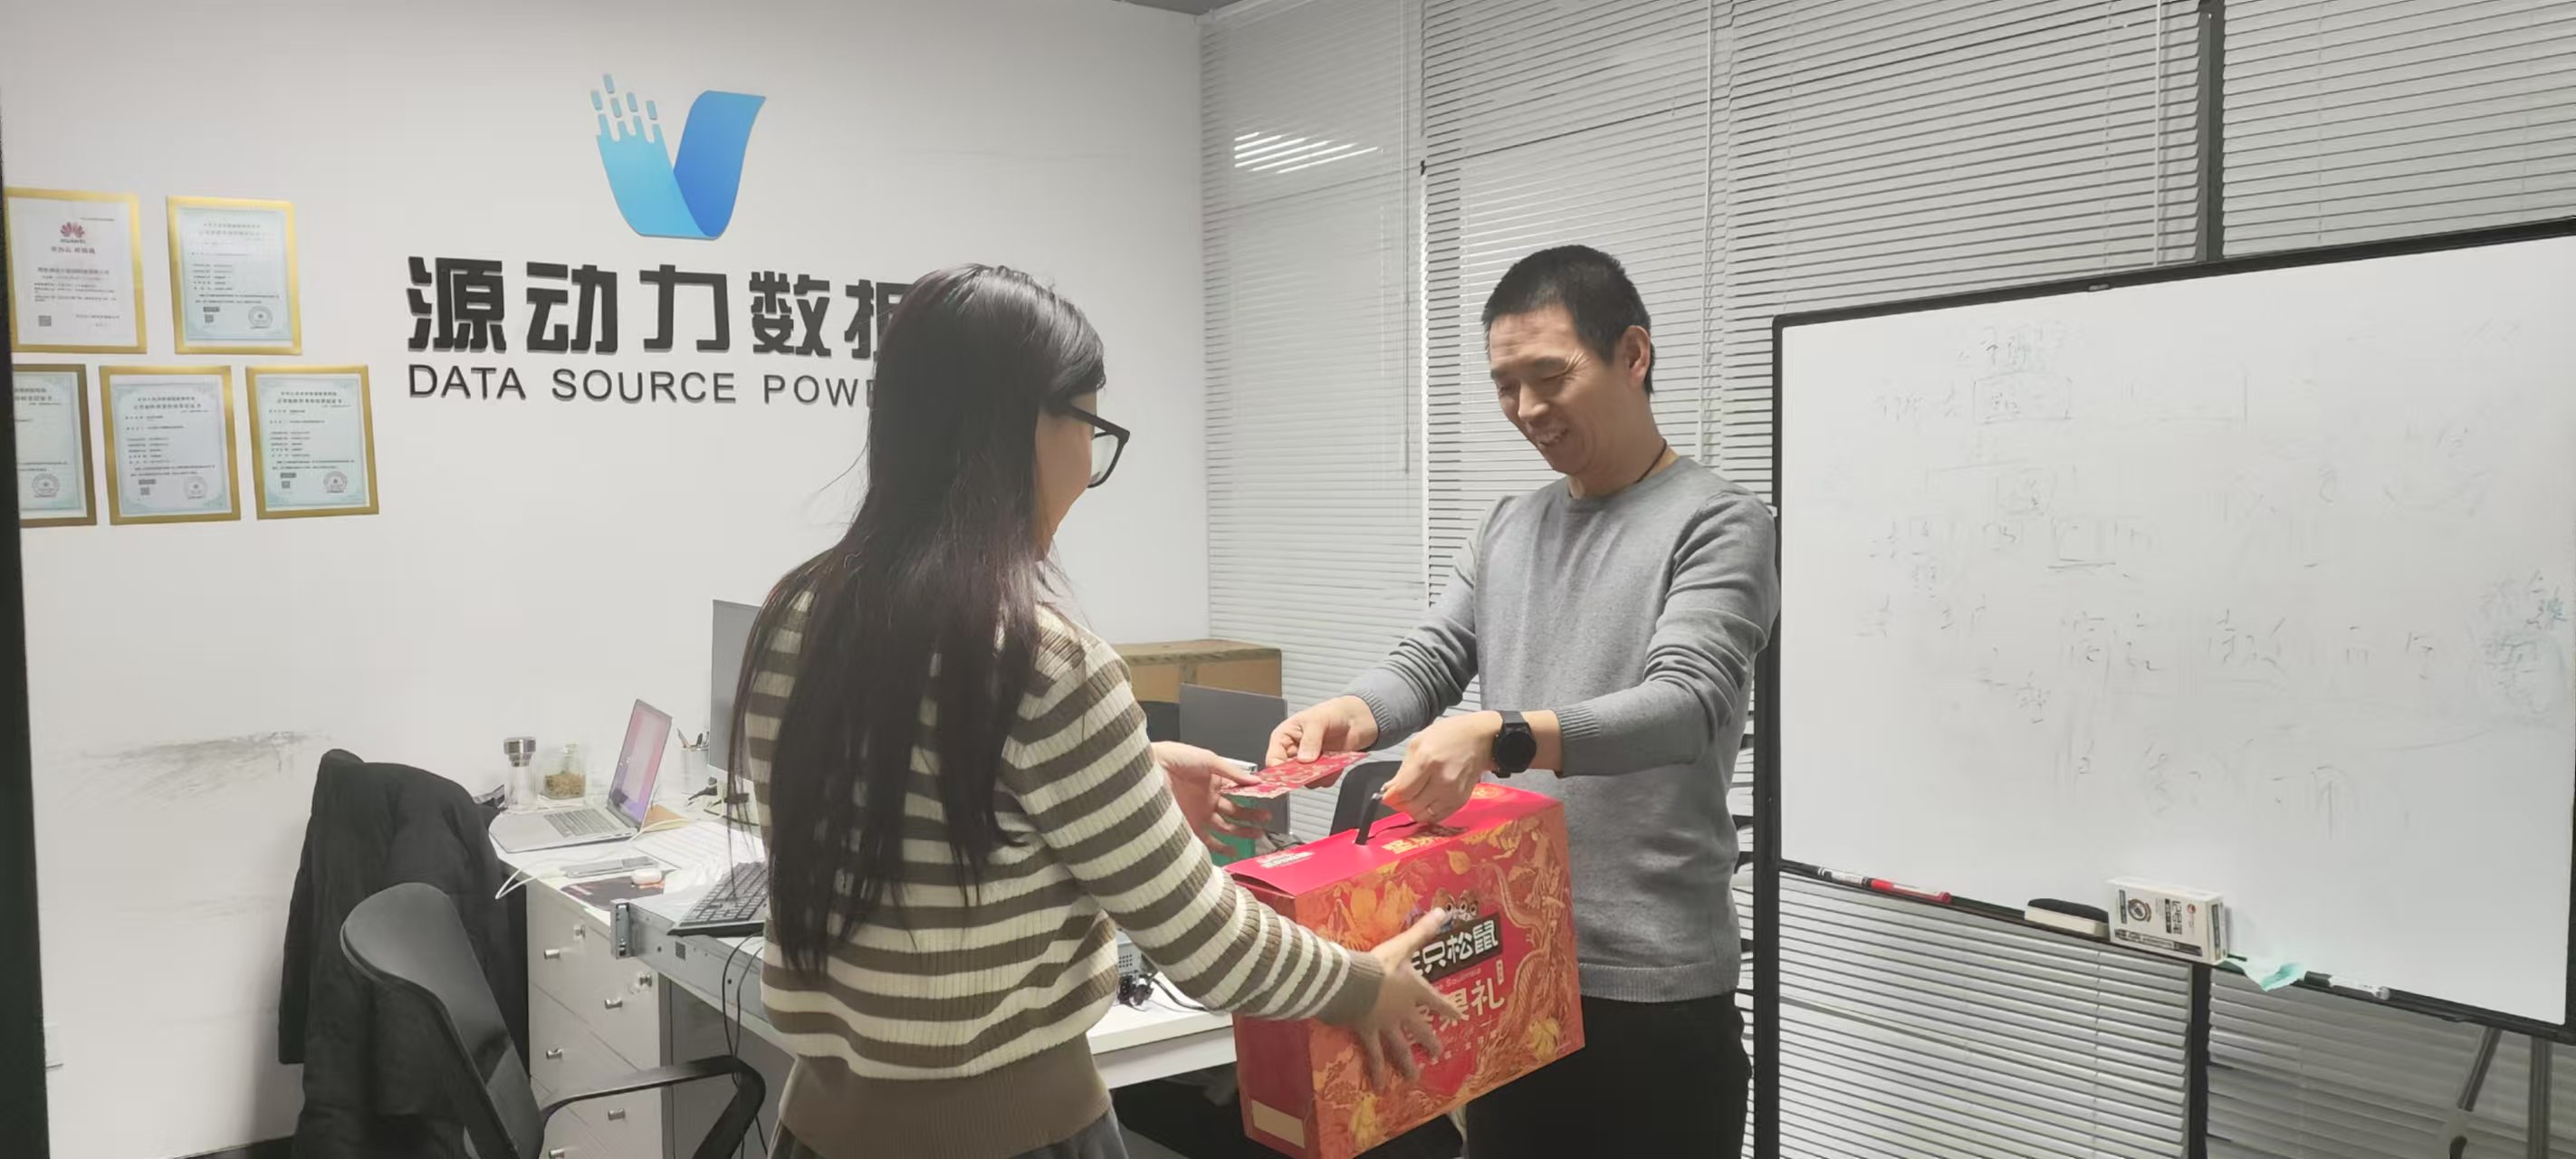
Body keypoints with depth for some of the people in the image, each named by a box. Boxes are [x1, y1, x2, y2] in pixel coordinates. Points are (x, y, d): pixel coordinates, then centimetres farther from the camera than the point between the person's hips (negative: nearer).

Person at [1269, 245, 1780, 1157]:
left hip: (1651, 985, -6)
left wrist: (1500, 737, -37)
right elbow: (1431, 662, 7)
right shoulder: (1509, 526, 13)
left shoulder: (1718, 524, -8)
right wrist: (1352, 715, -17)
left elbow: (1686, 703, -21)